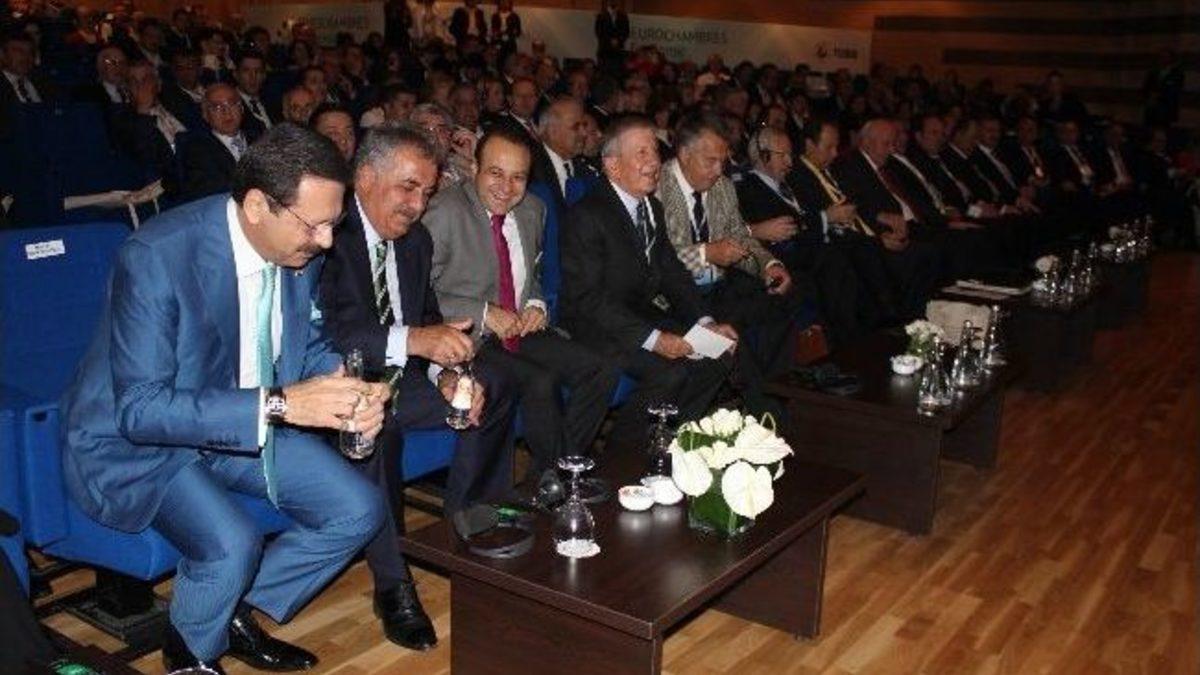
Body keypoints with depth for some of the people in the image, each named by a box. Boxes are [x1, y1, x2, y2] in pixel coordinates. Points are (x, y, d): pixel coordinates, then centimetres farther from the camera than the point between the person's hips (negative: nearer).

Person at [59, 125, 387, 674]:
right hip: (136, 440, -6)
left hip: (248, 419, 7)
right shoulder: (155, 256, -30)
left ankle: (238, 613, 16)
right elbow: (140, 409, -31)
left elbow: (307, 344, 6)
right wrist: (280, 404, -39)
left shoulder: (301, 249, -10)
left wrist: (344, 387, -18)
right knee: (231, 545, -30)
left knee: (358, 511, -6)